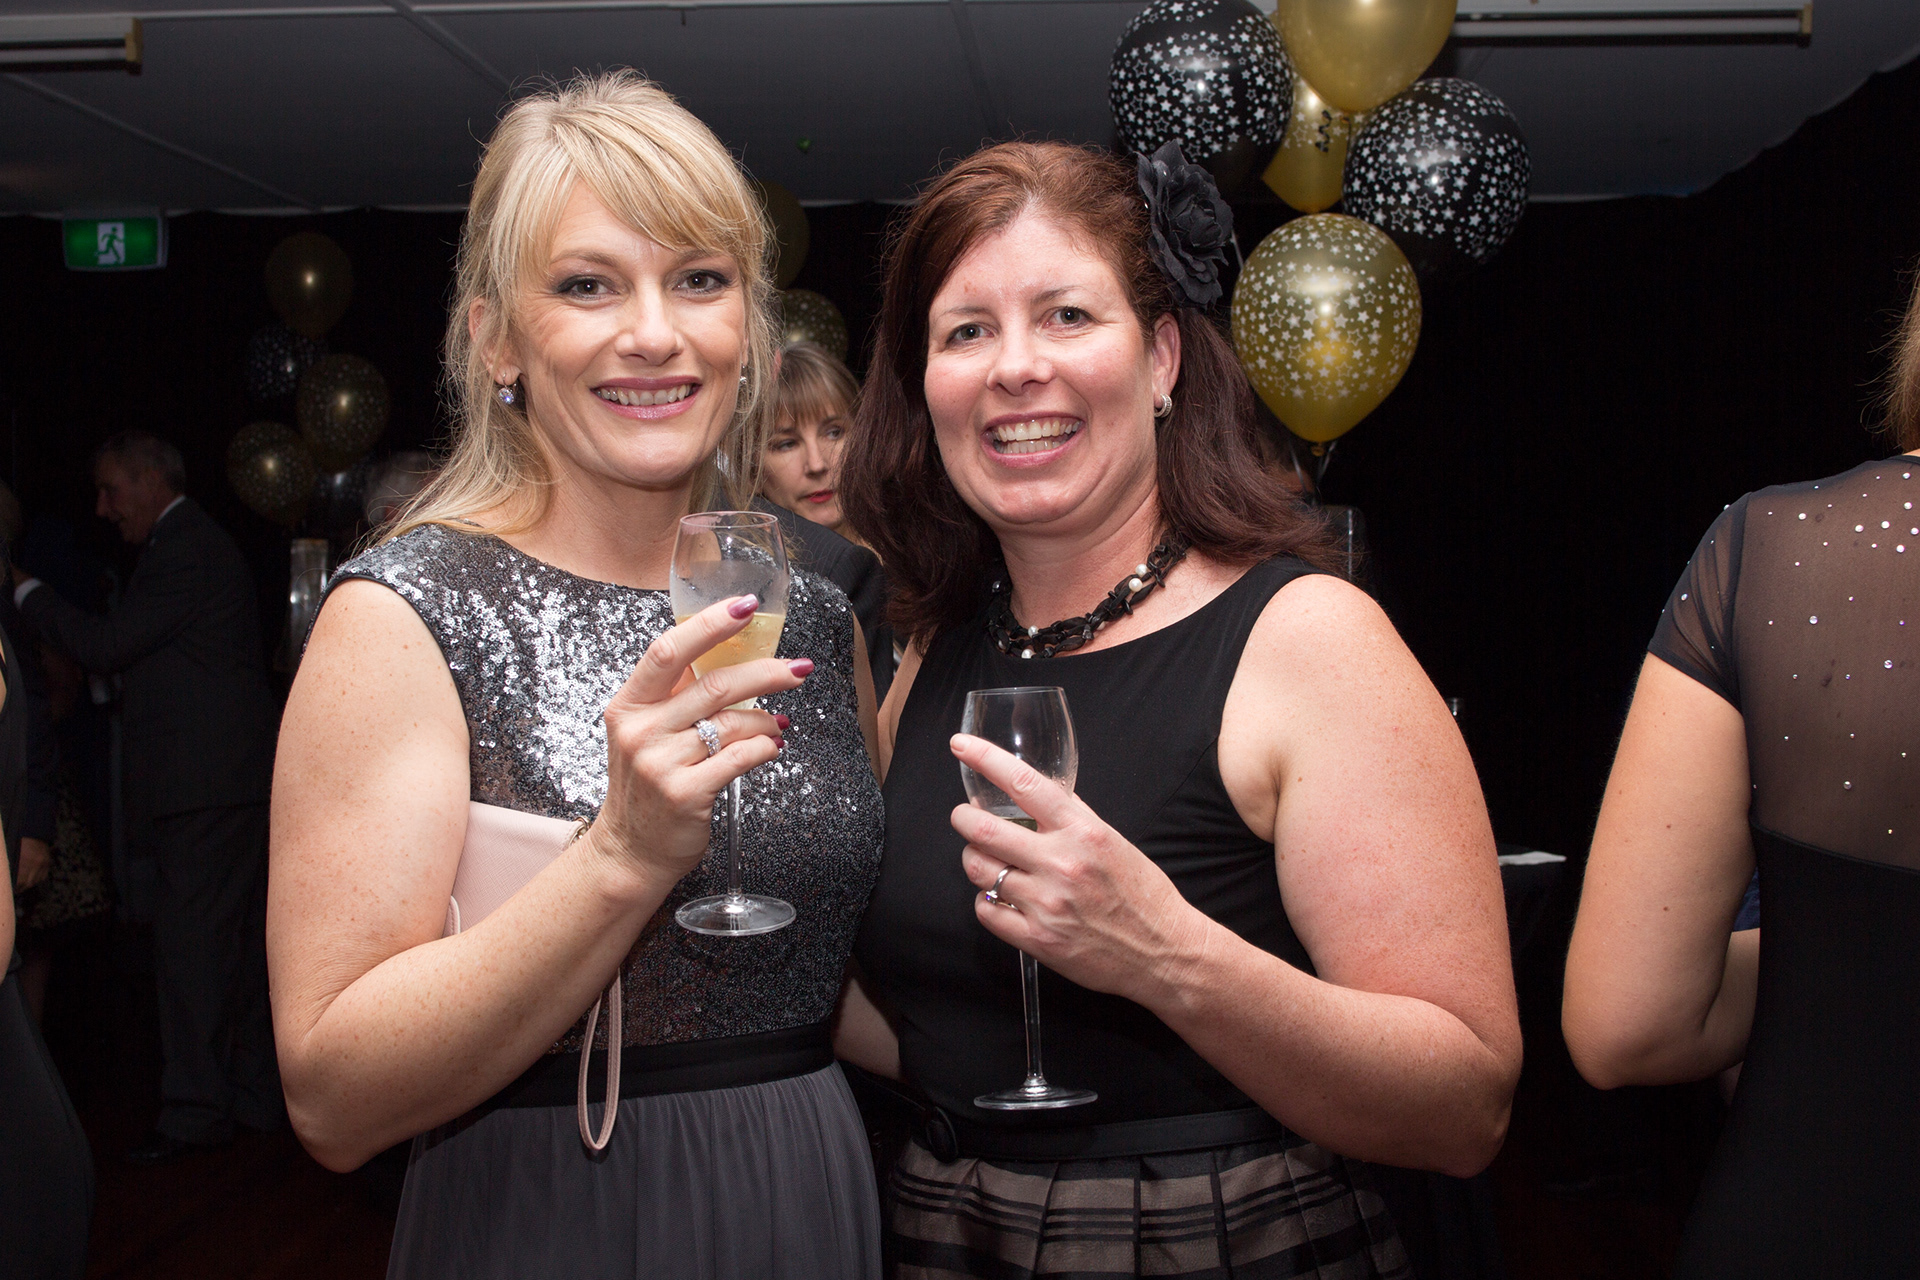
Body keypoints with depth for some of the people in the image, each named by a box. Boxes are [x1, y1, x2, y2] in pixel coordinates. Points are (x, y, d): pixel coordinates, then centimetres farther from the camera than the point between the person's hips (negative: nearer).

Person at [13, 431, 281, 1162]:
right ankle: (253, 1094, 21)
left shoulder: (183, 550, -13)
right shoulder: (199, 543, 19)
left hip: (204, 785, -10)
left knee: (189, 943, -6)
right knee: (233, 946, 14)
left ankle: (194, 1110, -2)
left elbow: (105, 647, -15)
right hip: (231, 780, 10)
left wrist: (22, 588, -6)